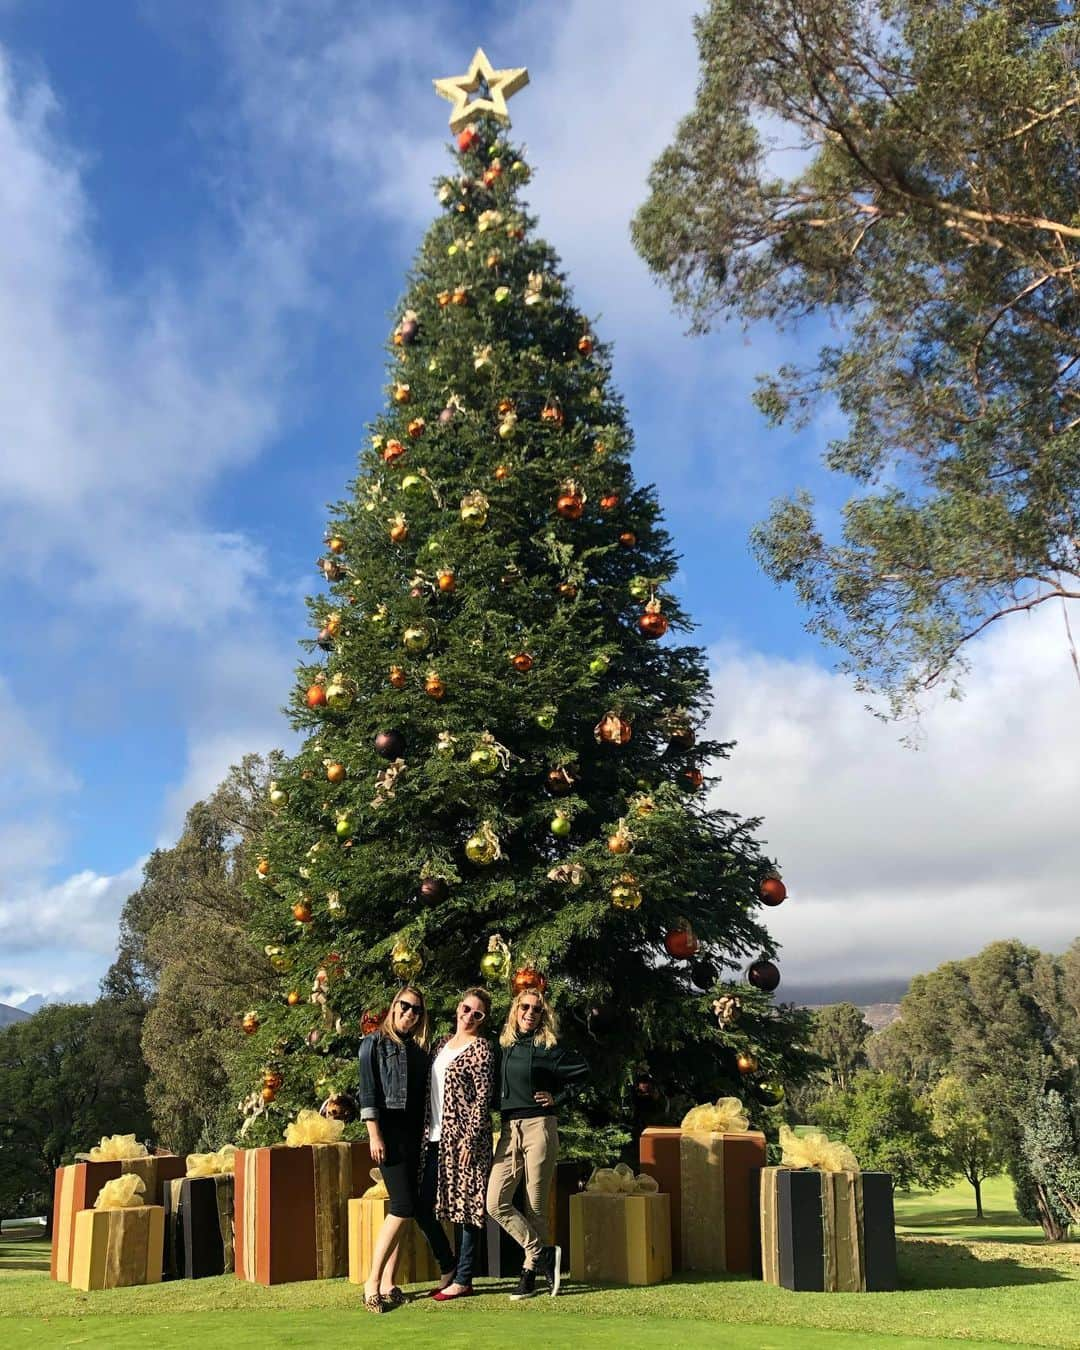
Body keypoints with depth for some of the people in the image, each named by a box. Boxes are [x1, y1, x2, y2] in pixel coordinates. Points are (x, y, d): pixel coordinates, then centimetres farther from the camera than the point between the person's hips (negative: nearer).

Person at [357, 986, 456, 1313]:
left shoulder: (420, 1050, 17)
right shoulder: (375, 1043, 0)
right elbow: (368, 1091, -7)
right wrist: (374, 1135, -14)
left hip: (415, 1136, 6)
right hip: (389, 1132, -6)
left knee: (413, 1207, 2)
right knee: (403, 1206, -14)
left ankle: (388, 1283, 8)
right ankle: (372, 1282, -7)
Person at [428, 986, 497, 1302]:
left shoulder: (481, 1048, -7)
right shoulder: (442, 1044, 14)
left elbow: (483, 1097, -12)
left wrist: (470, 1139, -17)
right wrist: (426, 1129, 12)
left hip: (464, 1137, -8)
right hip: (437, 1137, 8)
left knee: (467, 1205, 0)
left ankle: (463, 1280, 8)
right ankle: (450, 1267, 21)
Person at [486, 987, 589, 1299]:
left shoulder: (546, 1048, -3)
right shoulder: (504, 1045, 9)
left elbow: (582, 1071, 2)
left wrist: (557, 1098, 0)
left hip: (539, 1127, -5)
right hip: (509, 1130, 5)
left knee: (536, 1206, 0)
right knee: (496, 1203, -5)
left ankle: (531, 1271, 10)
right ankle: (543, 1253, 5)